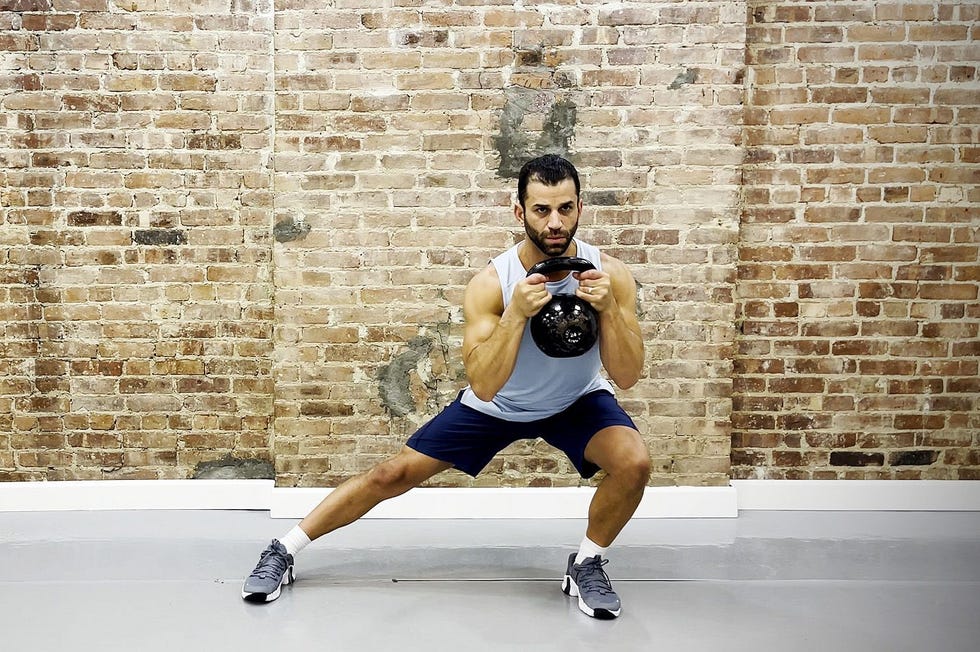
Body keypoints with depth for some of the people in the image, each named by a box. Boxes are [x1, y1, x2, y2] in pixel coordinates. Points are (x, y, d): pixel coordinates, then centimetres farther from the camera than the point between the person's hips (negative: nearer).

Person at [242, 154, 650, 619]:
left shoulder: (609, 274, -23)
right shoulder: (489, 284, -28)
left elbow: (628, 378, -24)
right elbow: (483, 387, -34)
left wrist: (609, 309, -40)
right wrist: (516, 314, -46)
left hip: (578, 401, 1)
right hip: (497, 404, -1)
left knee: (634, 463, -26)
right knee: (393, 475, -1)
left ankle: (587, 563, 3)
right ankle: (285, 551, 18)